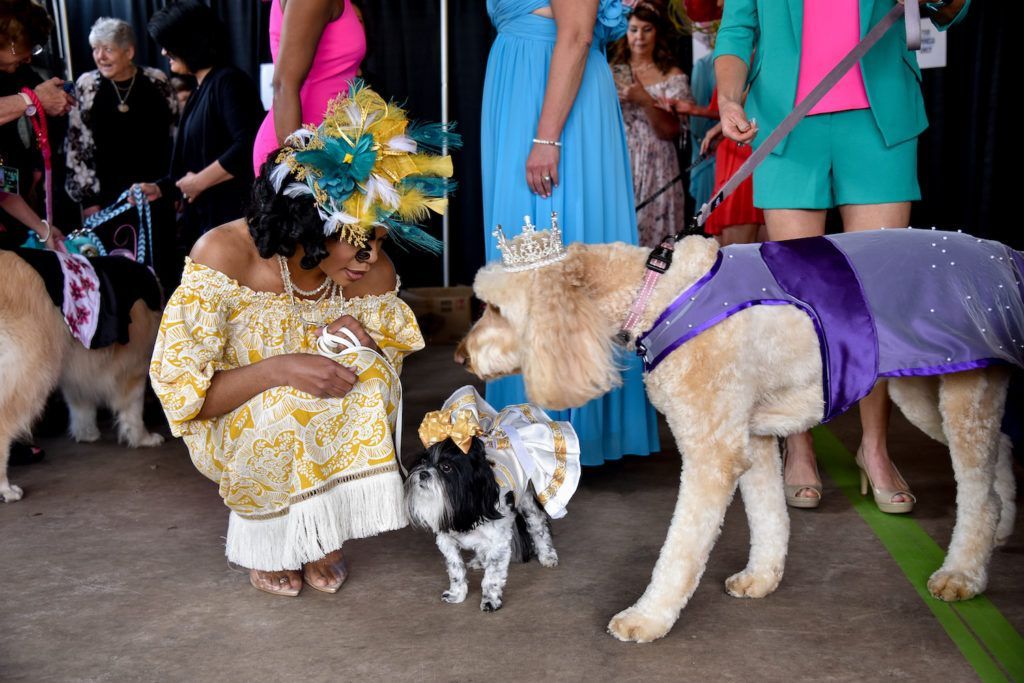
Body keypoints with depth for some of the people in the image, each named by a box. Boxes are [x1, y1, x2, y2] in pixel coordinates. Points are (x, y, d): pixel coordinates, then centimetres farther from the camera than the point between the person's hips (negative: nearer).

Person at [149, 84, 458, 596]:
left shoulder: (376, 276, -13)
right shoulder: (225, 254, -25)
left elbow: (389, 370, 4)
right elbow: (177, 391, -24)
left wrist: (368, 349, -20)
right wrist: (278, 369, -38)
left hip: (321, 432, 4)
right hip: (235, 429, -4)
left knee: (369, 375, -25)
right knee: (285, 405, -35)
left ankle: (320, 534, -6)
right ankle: (267, 540, -4)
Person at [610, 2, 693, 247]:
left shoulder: (673, 77, 4)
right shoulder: (613, 72, 11)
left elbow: (670, 131, -3)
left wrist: (645, 100, -15)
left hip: (654, 169, -2)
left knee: (651, 233, -7)